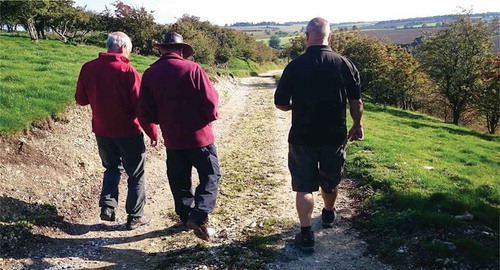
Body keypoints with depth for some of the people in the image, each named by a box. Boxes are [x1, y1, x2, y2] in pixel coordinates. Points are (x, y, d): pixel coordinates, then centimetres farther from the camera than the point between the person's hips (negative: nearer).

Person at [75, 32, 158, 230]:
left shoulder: (88, 68, -2)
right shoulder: (127, 71, -17)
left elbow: (81, 99, 8)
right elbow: (140, 106, -17)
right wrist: (153, 133, -9)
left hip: (101, 131, 5)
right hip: (128, 132, -5)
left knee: (112, 168, 26)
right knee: (136, 175, 11)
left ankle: (107, 207, 16)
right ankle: (135, 217, 16)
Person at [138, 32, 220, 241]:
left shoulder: (150, 74, -2)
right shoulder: (192, 69, -12)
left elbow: (145, 112, -1)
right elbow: (210, 100, -13)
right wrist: (210, 117, 7)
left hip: (172, 139, 4)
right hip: (199, 135, -3)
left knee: (179, 180, 17)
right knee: (210, 176, 8)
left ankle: (186, 218, 28)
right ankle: (199, 216, -6)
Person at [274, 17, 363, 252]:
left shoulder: (294, 66, -11)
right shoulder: (344, 64, -7)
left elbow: (280, 104, -5)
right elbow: (356, 102, -2)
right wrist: (357, 125, 14)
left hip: (302, 138, -2)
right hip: (335, 136, 3)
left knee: (304, 186, 9)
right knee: (330, 182, 23)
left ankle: (306, 235, 9)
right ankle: (328, 216, 46)